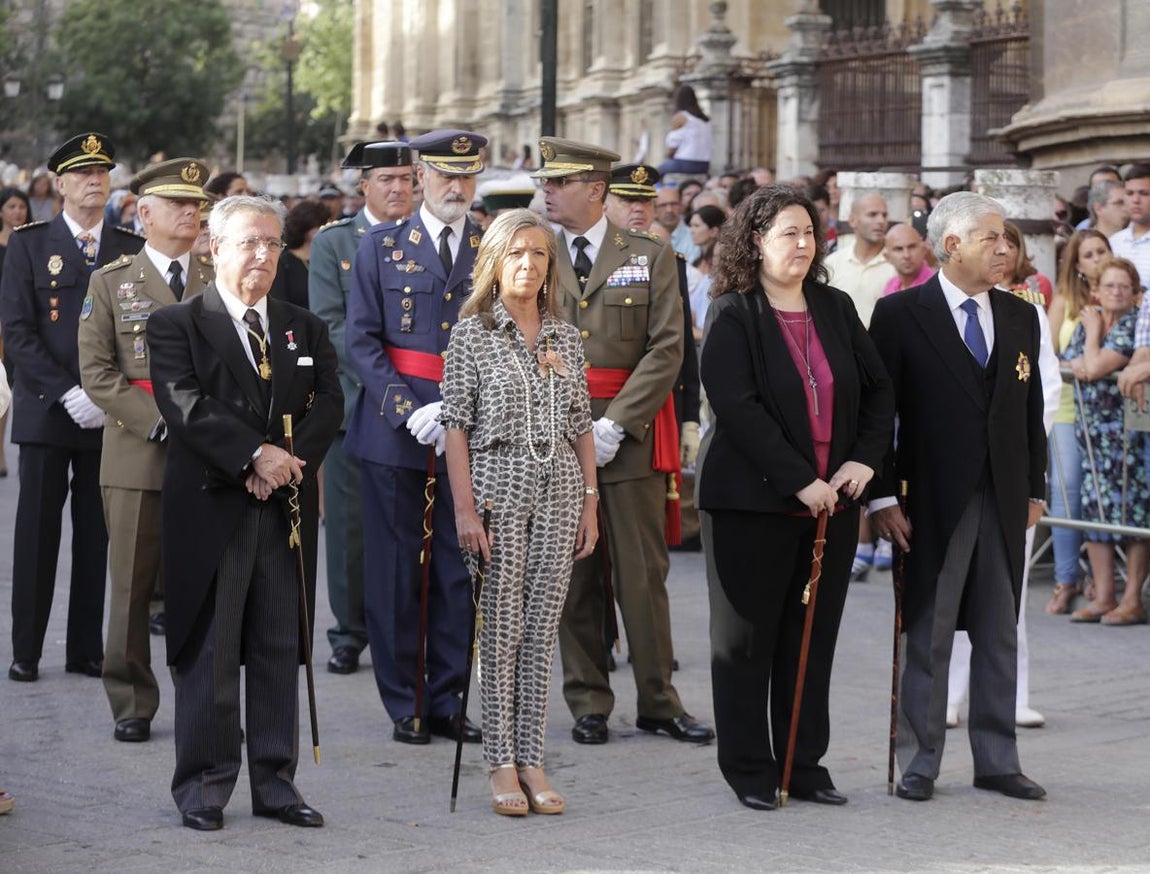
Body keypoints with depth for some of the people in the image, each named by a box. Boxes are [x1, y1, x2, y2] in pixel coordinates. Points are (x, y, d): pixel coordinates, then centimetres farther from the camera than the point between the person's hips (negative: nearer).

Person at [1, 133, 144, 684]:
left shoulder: (132, 250, 9)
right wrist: (68, 393, -13)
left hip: (110, 414, 2)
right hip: (45, 411, -2)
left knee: (97, 535, 5)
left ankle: (87, 650, 11)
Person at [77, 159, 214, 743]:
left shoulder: (217, 285, 13)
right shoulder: (111, 283, 6)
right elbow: (97, 373, -2)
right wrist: (159, 422, -12)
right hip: (137, 458, -2)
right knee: (133, 588, 1)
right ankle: (132, 706, 9)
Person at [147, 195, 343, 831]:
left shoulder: (305, 329, 15)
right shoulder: (176, 325, 0)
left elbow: (328, 404, 4)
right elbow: (186, 407, -12)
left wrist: (290, 460, -12)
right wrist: (256, 455, -19)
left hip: (287, 510, 4)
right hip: (211, 510, -4)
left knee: (280, 651, 7)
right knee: (208, 651, -1)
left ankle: (275, 782, 13)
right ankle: (204, 786, 7)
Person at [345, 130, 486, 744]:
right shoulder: (381, 247, 4)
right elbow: (361, 341, 0)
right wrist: (408, 410, -12)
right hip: (394, 432, -1)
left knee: (460, 570, 2)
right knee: (395, 569, 1)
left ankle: (445, 701, 11)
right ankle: (404, 704, 10)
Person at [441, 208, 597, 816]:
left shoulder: (566, 338, 11)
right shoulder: (471, 334, -2)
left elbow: (581, 426, 13)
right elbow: (456, 425, -6)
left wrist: (590, 502, 8)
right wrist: (465, 508, -12)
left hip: (559, 491, 4)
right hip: (498, 487, -4)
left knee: (542, 629, 4)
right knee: (502, 629, -1)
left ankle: (532, 759, 10)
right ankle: (501, 762, 5)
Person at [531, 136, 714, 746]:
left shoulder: (649, 256, 3)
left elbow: (667, 350, -4)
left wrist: (615, 426, -12)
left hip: (631, 432, -1)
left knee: (643, 571, 0)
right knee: (572, 575, 4)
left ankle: (658, 701, 9)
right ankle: (588, 705, 12)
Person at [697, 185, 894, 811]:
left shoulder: (835, 308, 10)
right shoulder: (733, 315, -8)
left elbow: (878, 389, 13)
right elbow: (738, 407, -17)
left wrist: (865, 459, -3)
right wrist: (799, 480, -20)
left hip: (830, 501, 5)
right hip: (752, 502, -5)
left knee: (814, 639, 9)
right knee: (746, 640, 4)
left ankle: (805, 764, 18)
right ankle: (749, 771, 12)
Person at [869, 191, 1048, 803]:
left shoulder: (1020, 317, 10)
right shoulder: (900, 314, -5)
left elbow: (1030, 410, 14)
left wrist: (1034, 489, 9)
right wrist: (882, 495, -11)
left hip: (1004, 501, 5)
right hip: (934, 501, -5)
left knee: (1000, 636, 10)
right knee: (928, 637, 3)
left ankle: (997, 761, 18)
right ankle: (919, 764, 11)